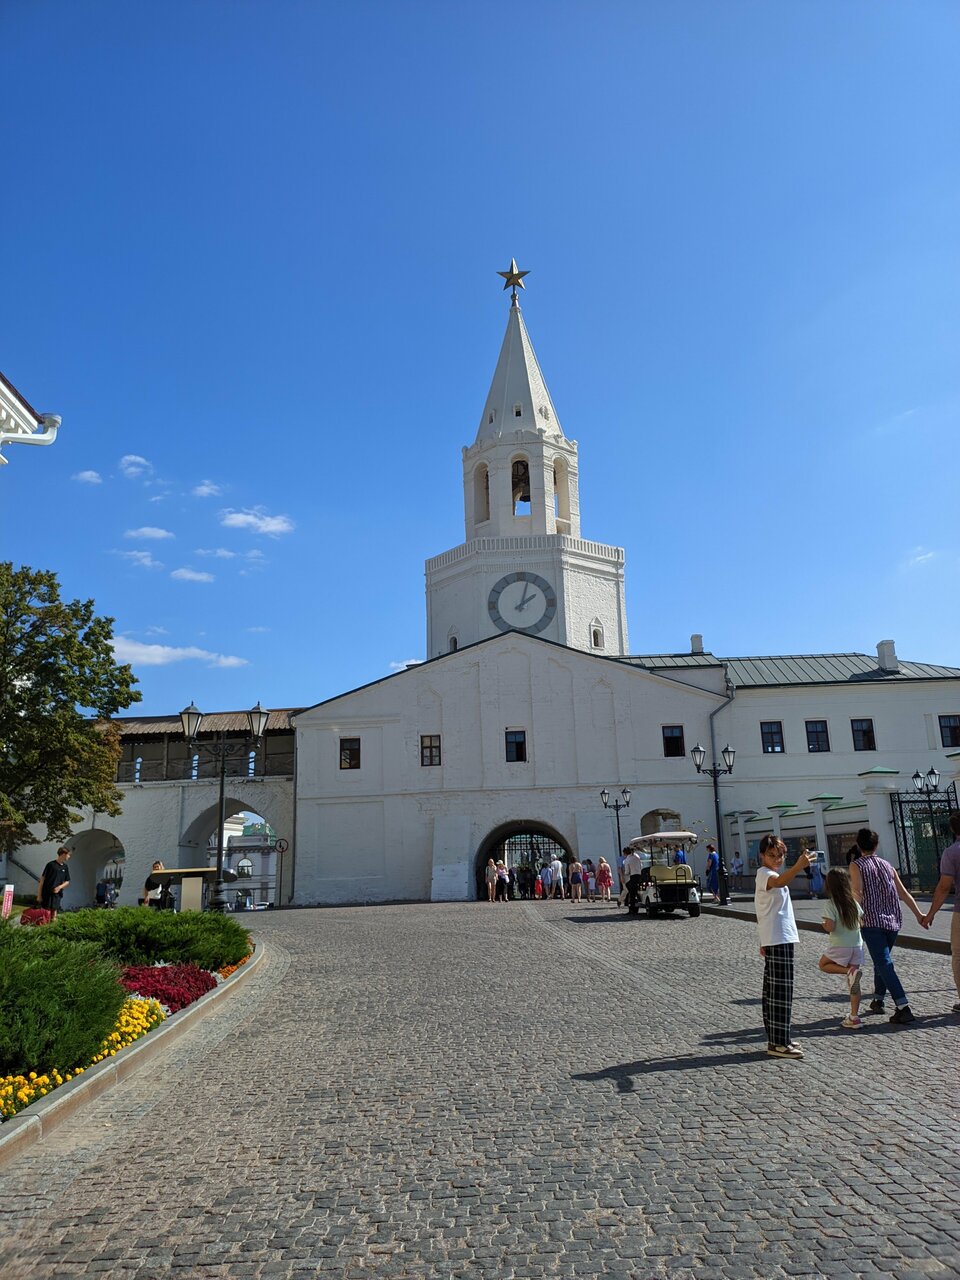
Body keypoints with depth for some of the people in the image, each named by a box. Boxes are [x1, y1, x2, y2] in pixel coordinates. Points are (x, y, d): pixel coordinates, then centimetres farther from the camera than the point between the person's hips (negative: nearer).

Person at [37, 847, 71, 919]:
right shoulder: (51, 865, -6)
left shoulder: (65, 867, 10)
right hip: (47, 894, -5)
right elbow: (42, 879, -5)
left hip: (57, 894, 5)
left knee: (54, 912, 6)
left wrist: (60, 887, -5)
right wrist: (39, 895, -7)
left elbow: (67, 881, 16)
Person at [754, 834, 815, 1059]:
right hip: (778, 939, -10)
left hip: (781, 938, 10)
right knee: (781, 990, -9)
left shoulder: (772, 875, 19)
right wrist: (799, 866, -55)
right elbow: (779, 882, -38)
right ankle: (778, 1043, -5)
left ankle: (778, 1038, 22)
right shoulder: (764, 873, -13)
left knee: (775, 989, 14)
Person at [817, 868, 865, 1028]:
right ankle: (854, 1017, 8)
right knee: (854, 984, 11)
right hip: (857, 946, 5)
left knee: (823, 965, 20)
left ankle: (849, 972, -6)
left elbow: (830, 927, -20)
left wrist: (823, 924, 1)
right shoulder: (854, 901, 3)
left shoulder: (830, 904, -13)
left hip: (840, 947, -5)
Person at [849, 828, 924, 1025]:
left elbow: (858, 893, -13)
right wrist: (918, 914, 15)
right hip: (893, 921, 6)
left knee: (884, 964, -10)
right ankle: (877, 1000, 31)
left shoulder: (856, 866, -1)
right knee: (881, 961, 22)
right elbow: (903, 892, 12)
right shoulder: (887, 865, 14)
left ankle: (903, 1008, -20)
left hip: (871, 922, -6)